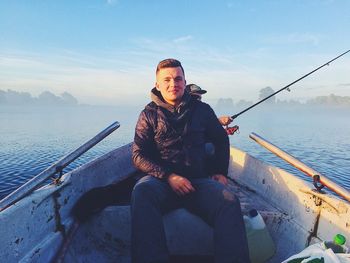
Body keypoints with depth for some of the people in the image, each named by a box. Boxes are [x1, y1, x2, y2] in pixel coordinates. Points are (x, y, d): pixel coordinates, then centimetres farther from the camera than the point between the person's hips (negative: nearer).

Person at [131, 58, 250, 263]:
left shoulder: (201, 110, 14)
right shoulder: (149, 114, 9)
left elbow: (221, 140, 28)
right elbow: (138, 155, 1)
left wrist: (221, 172, 14)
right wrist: (169, 176, -14)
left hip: (199, 179, 2)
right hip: (161, 179, -1)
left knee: (229, 201, -30)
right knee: (142, 191, -36)